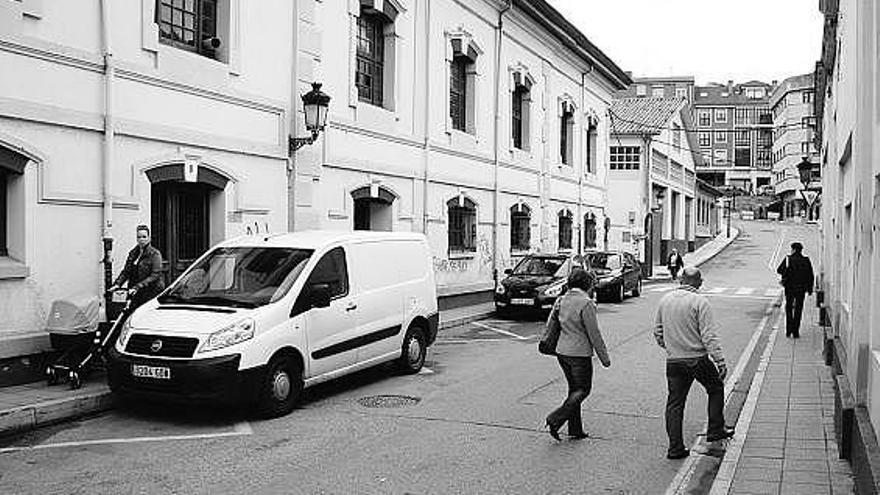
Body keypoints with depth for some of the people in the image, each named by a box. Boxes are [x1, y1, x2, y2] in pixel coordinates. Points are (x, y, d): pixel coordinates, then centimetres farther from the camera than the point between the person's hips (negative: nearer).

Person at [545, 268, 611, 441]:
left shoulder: (561, 300, 5)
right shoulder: (586, 303, -16)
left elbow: (550, 324, 10)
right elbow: (594, 334, -14)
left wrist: (550, 344, 23)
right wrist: (604, 357, -6)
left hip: (561, 351, 7)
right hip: (580, 353, -7)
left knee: (574, 389, 17)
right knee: (583, 389, 6)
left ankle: (575, 429, 20)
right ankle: (556, 419, -7)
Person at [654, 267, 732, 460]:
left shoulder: (665, 300, 4)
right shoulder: (699, 301, -13)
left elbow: (658, 330, 12)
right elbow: (709, 335, -16)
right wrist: (720, 361, -14)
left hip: (673, 361, 4)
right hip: (697, 359, -4)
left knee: (675, 403, 9)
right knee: (716, 389, 22)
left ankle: (675, 448, 10)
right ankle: (715, 430, 28)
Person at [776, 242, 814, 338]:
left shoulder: (788, 259, -6)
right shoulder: (806, 260, -2)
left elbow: (779, 270, -5)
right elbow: (811, 276, 0)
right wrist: (810, 288, 8)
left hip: (789, 287, 0)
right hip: (801, 288, 0)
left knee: (789, 308, 15)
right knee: (798, 310, 7)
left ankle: (788, 331, 10)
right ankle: (795, 332, 5)